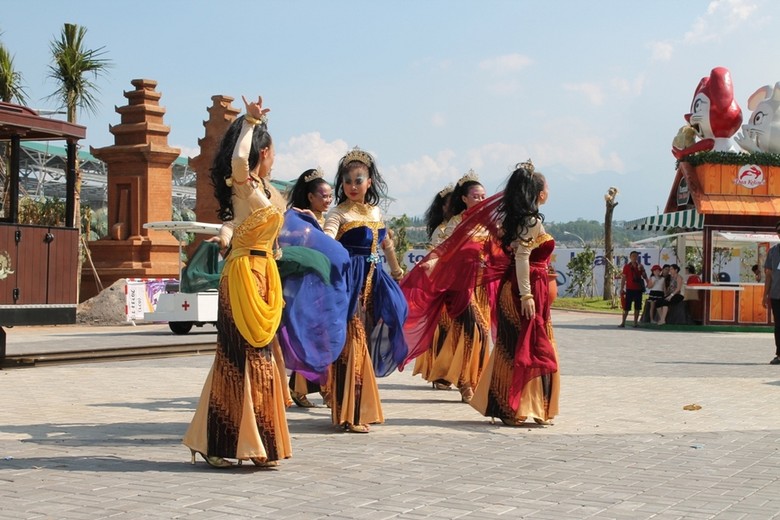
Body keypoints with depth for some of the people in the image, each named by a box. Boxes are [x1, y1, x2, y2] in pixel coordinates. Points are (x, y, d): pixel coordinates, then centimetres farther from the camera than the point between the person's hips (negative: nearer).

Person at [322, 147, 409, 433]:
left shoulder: (375, 211, 14)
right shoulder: (339, 213, -6)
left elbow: (386, 242, 29)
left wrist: (396, 270, 40)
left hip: (372, 280, 7)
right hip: (349, 281, -6)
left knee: (365, 343, 10)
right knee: (351, 343, -9)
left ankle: (363, 409, 19)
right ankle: (350, 414, -5)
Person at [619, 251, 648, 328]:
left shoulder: (640, 267, 10)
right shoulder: (626, 267, 3)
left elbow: (644, 276, 10)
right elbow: (623, 278, 2)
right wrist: (622, 289, -2)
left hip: (638, 289, 3)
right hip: (629, 289, -3)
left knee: (637, 307, 4)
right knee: (626, 307, -4)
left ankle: (635, 322, 10)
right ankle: (623, 322, -2)